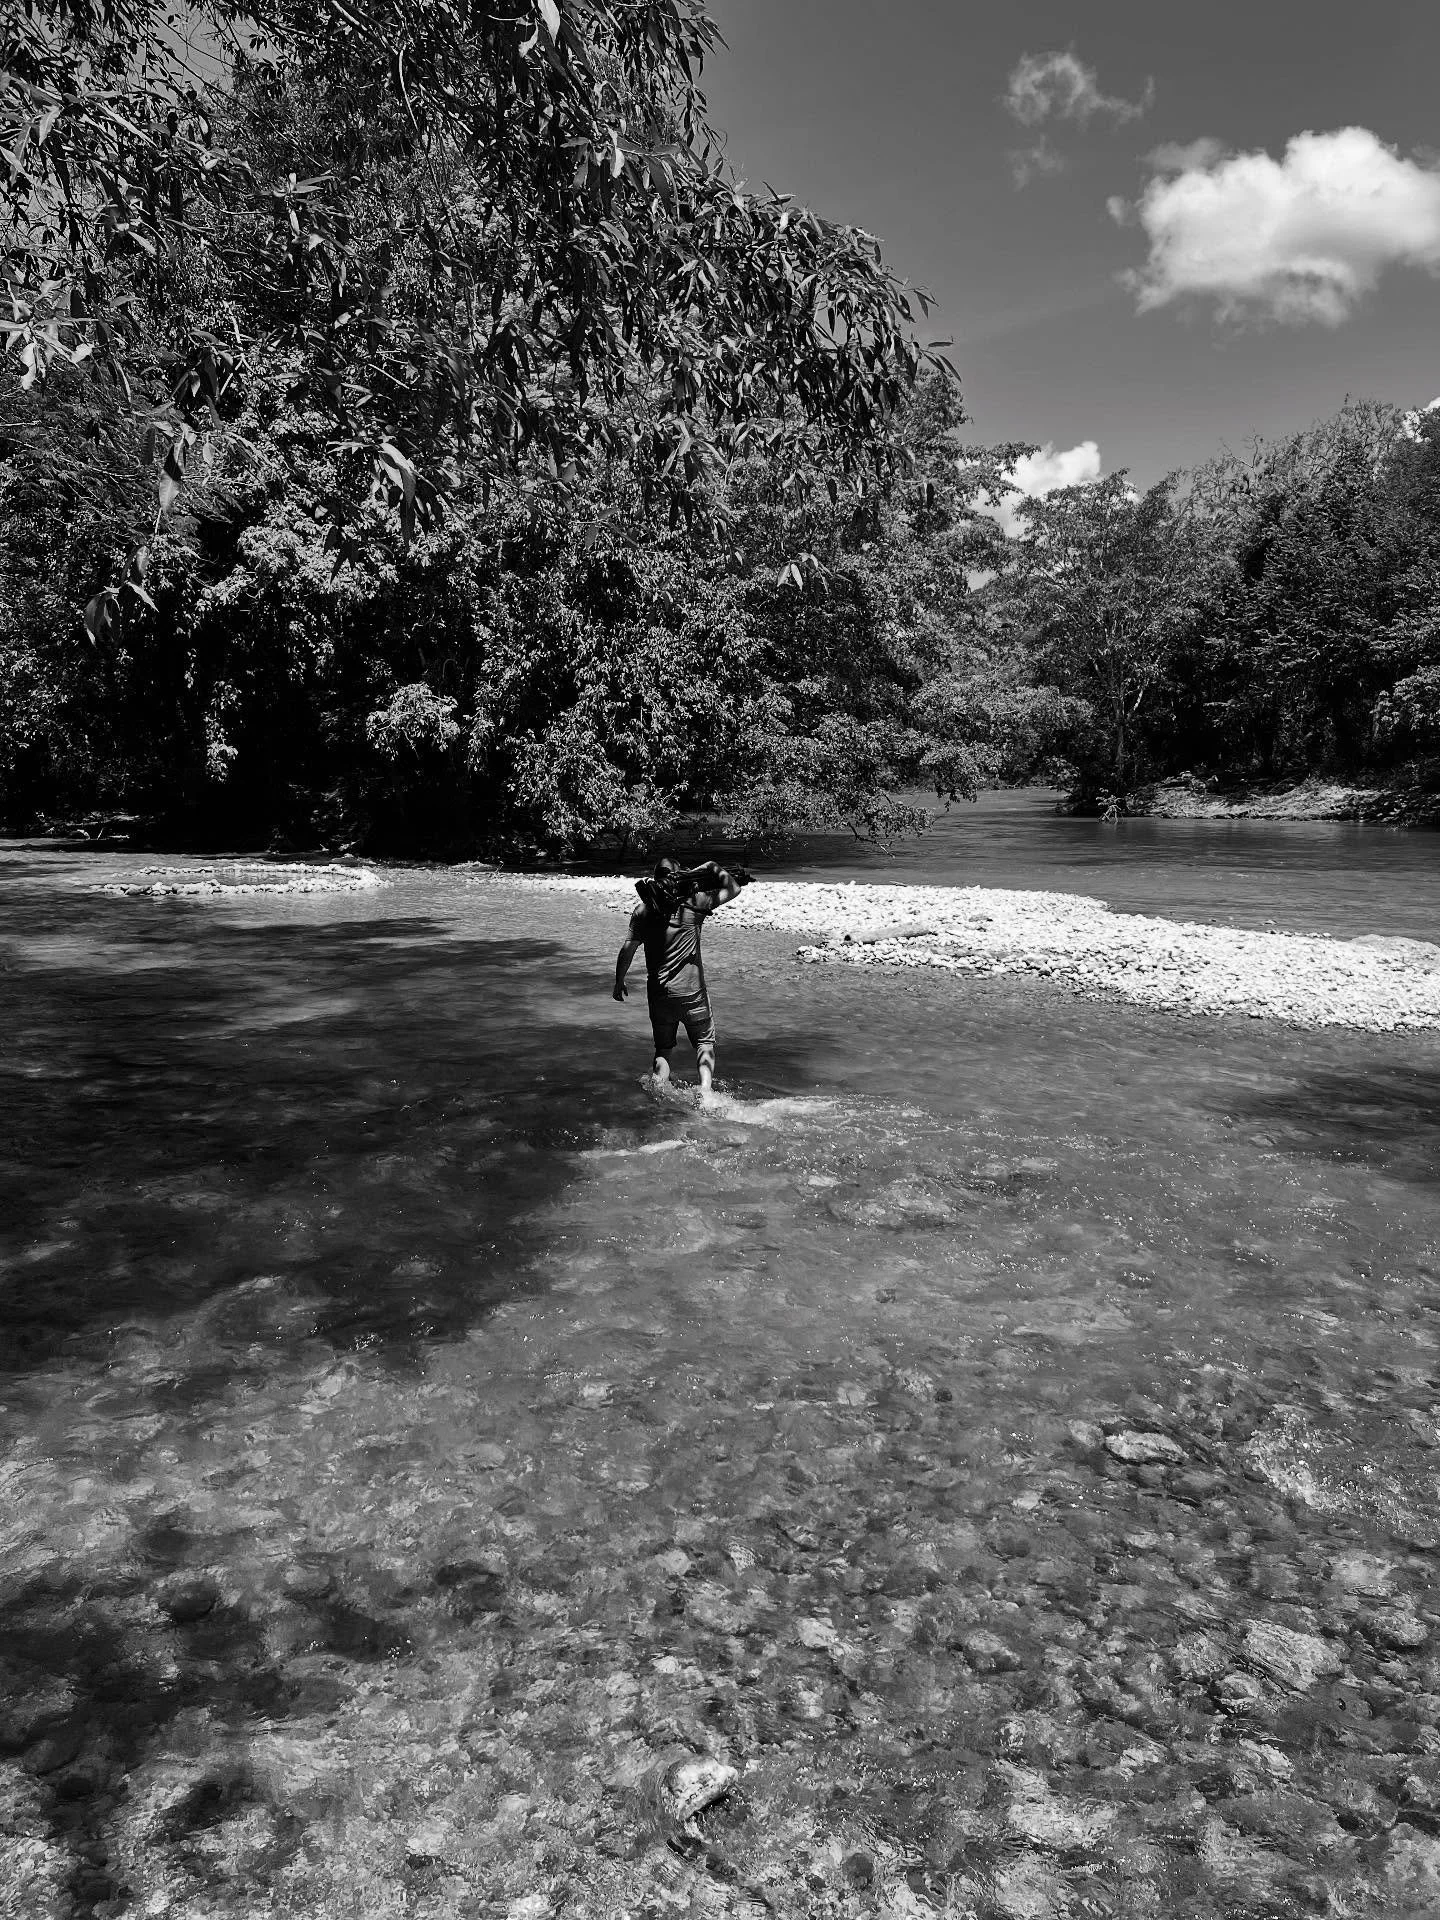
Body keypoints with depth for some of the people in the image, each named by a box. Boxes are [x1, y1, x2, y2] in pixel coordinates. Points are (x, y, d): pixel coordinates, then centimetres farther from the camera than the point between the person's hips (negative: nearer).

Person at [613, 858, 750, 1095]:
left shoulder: (643, 910, -1)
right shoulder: (694, 902, -7)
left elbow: (627, 950, -1)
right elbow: (733, 889, 1)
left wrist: (619, 982, 9)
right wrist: (713, 869, 12)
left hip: (659, 993, 2)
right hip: (691, 991, -2)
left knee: (663, 1049, 17)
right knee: (704, 1041, 13)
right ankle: (705, 1087, -7)